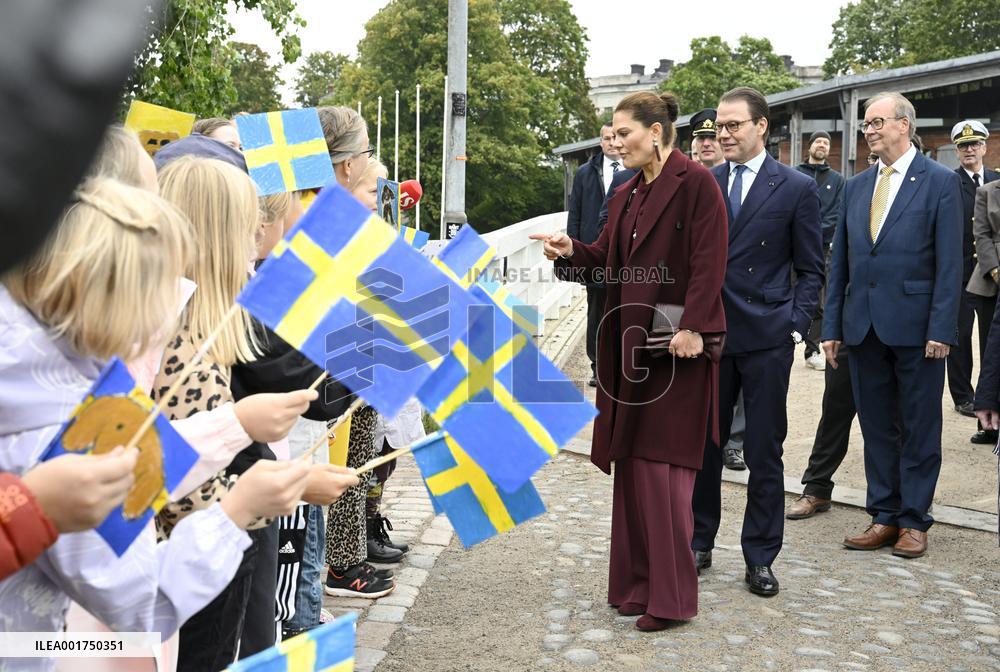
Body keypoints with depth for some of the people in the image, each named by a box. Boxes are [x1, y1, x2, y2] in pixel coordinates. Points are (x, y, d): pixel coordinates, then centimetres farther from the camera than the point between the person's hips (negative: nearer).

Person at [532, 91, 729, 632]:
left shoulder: (694, 181, -8)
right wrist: (571, 250, -7)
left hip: (677, 346, -8)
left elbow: (709, 260, -15)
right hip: (629, 343, 8)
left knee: (662, 463, -5)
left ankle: (671, 594, 7)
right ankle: (637, 582, 23)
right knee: (633, 461, 11)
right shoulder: (625, 196, 16)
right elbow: (605, 258, 12)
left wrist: (692, 328, -21)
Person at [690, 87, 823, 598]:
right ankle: (699, 544, 26)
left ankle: (760, 558, 19)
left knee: (764, 454, 5)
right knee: (702, 447, 10)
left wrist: (796, 326, -7)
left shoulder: (797, 188, 0)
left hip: (765, 340, -2)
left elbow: (810, 269, 3)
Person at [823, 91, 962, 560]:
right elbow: (840, 262, 12)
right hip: (863, 326, 5)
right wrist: (832, 326, 8)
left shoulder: (940, 182, -2)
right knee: (876, 426, 11)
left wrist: (941, 329, -14)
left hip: (914, 325, -5)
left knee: (919, 428, 5)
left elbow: (949, 264, -7)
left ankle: (914, 521, 16)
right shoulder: (856, 187, 12)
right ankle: (884, 517, 21)